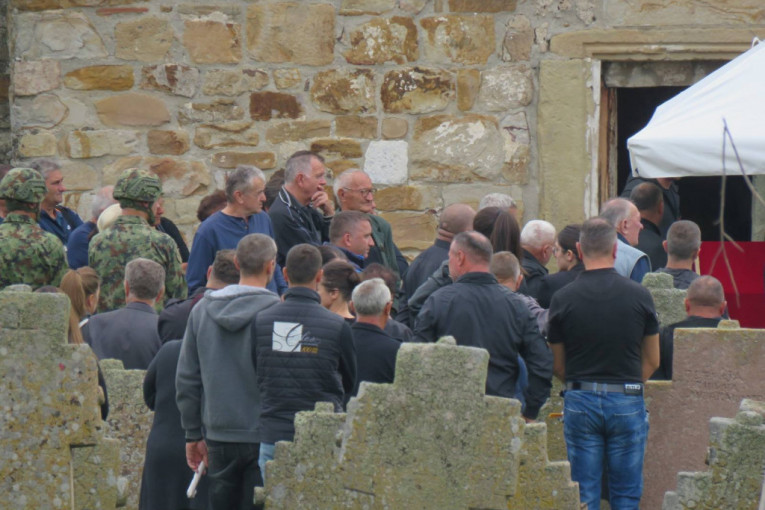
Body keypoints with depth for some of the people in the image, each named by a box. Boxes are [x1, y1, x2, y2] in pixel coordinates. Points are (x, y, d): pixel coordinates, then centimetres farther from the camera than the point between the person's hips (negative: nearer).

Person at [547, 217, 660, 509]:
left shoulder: (563, 299, -4)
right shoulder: (639, 295, -3)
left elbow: (558, 367, 4)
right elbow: (652, 361, 6)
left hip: (580, 401, 0)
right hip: (627, 403, 0)